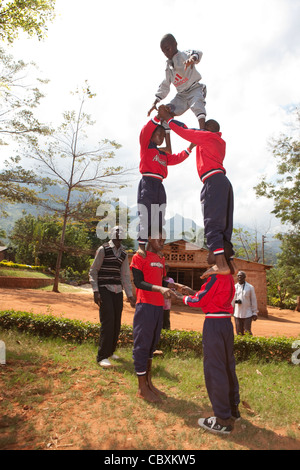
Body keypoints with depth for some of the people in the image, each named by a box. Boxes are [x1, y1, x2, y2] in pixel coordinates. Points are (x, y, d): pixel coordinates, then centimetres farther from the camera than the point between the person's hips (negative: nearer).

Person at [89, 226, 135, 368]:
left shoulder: (124, 254, 11)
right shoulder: (103, 250, -4)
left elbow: (125, 276, 13)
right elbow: (93, 271, -3)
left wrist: (130, 295, 8)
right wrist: (95, 291, -12)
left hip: (118, 290, 5)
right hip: (104, 289, -5)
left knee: (117, 323, 6)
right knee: (108, 321, -12)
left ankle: (110, 351, 23)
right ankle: (102, 356, -4)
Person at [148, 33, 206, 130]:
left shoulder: (184, 55, -5)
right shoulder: (168, 66, 13)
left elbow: (197, 53, -27)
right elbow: (164, 86, 17)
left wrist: (192, 58, -54)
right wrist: (155, 103, 9)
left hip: (195, 89, -6)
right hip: (181, 95, 6)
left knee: (197, 104, -38)